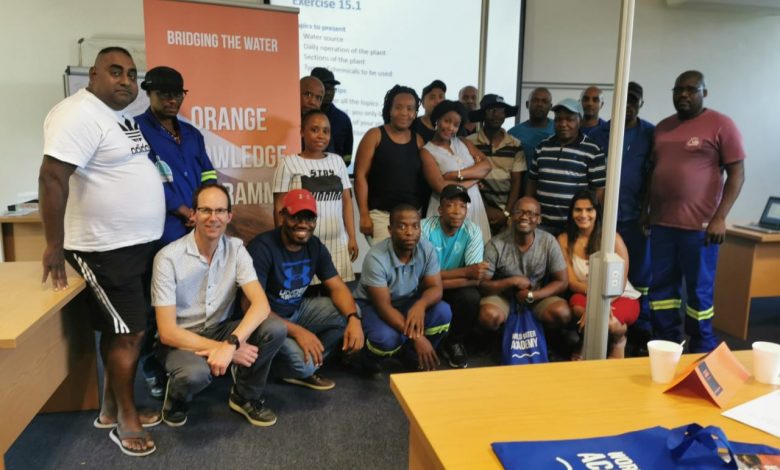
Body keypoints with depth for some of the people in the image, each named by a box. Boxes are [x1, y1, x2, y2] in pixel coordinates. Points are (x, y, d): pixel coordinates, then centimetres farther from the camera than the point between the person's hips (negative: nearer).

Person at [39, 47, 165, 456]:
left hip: (135, 242, 10)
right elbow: (52, 177, -25)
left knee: (118, 330, 16)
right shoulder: (80, 114, -18)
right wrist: (54, 245, -24)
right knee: (129, 333, -1)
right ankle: (126, 420, 17)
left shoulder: (120, 115, 13)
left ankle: (111, 411, 30)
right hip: (105, 248, -9)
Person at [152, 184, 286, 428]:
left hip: (220, 330, 4)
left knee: (275, 329, -23)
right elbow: (167, 332, -21)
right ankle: (176, 400, 2)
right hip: (181, 339, -4)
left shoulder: (236, 249, -9)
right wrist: (221, 347, -28)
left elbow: (261, 304, -21)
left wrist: (230, 343, -36)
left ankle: (245, 396, 3)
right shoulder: (168, 258, -20)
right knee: (196, 372, -38)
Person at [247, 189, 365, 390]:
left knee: (347, 312, -10)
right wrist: (297, 331, -35)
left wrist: (354, 319, -23)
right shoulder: (262, 248, -24)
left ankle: (306, 364, -2)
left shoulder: (315, 246, -3)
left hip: (297, 310, 7)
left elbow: (337, 287, -2)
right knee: (303, 364, -29)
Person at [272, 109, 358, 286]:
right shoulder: (289, 163, 0)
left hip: (337, 242, 3)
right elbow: (280, 208, -1)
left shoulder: (337, 161, 13)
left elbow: (346, 201, 12)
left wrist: (352, 237, 6)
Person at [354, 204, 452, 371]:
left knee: (443, 312, -22)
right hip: (372, 306, -4)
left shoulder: (426, 249, -16)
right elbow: (384, 306, -29)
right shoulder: (376, 258, -30)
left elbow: (435, 288, -14)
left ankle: (413, 355, 4)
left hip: (407, 303, 5)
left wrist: (420, 304, -39)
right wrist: (416, 337, -36)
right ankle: (368, 360, 4)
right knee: (387, 339, -34)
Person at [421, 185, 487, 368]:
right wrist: (465, 271, -28)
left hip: (455, 289, 2)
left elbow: (476, 278, -21)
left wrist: (439, 281, -31)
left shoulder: (472, 231, -13)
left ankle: (454, 343, 0)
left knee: (471, 297, -29)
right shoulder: (425, 228, -19)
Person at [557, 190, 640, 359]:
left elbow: (619, 283, -14)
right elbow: (572, 283, -9)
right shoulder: (564, 240, -7)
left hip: (622, 298, -2)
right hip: (586, 297, 2)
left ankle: (618, 339, 5)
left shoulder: (612, 238, -14)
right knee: (577, 305, -34)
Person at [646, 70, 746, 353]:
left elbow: (737, 173, -6)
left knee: (699, 290, 4)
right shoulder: (663, 127, 14)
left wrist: (719, 217, -13)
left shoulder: (720, 125, -3)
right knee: (661, 286, 9)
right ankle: (667, 345, 23)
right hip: (662, 223, 6)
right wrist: (647, 211, 15)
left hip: (699, 225, -5)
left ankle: (702, 350, 20)